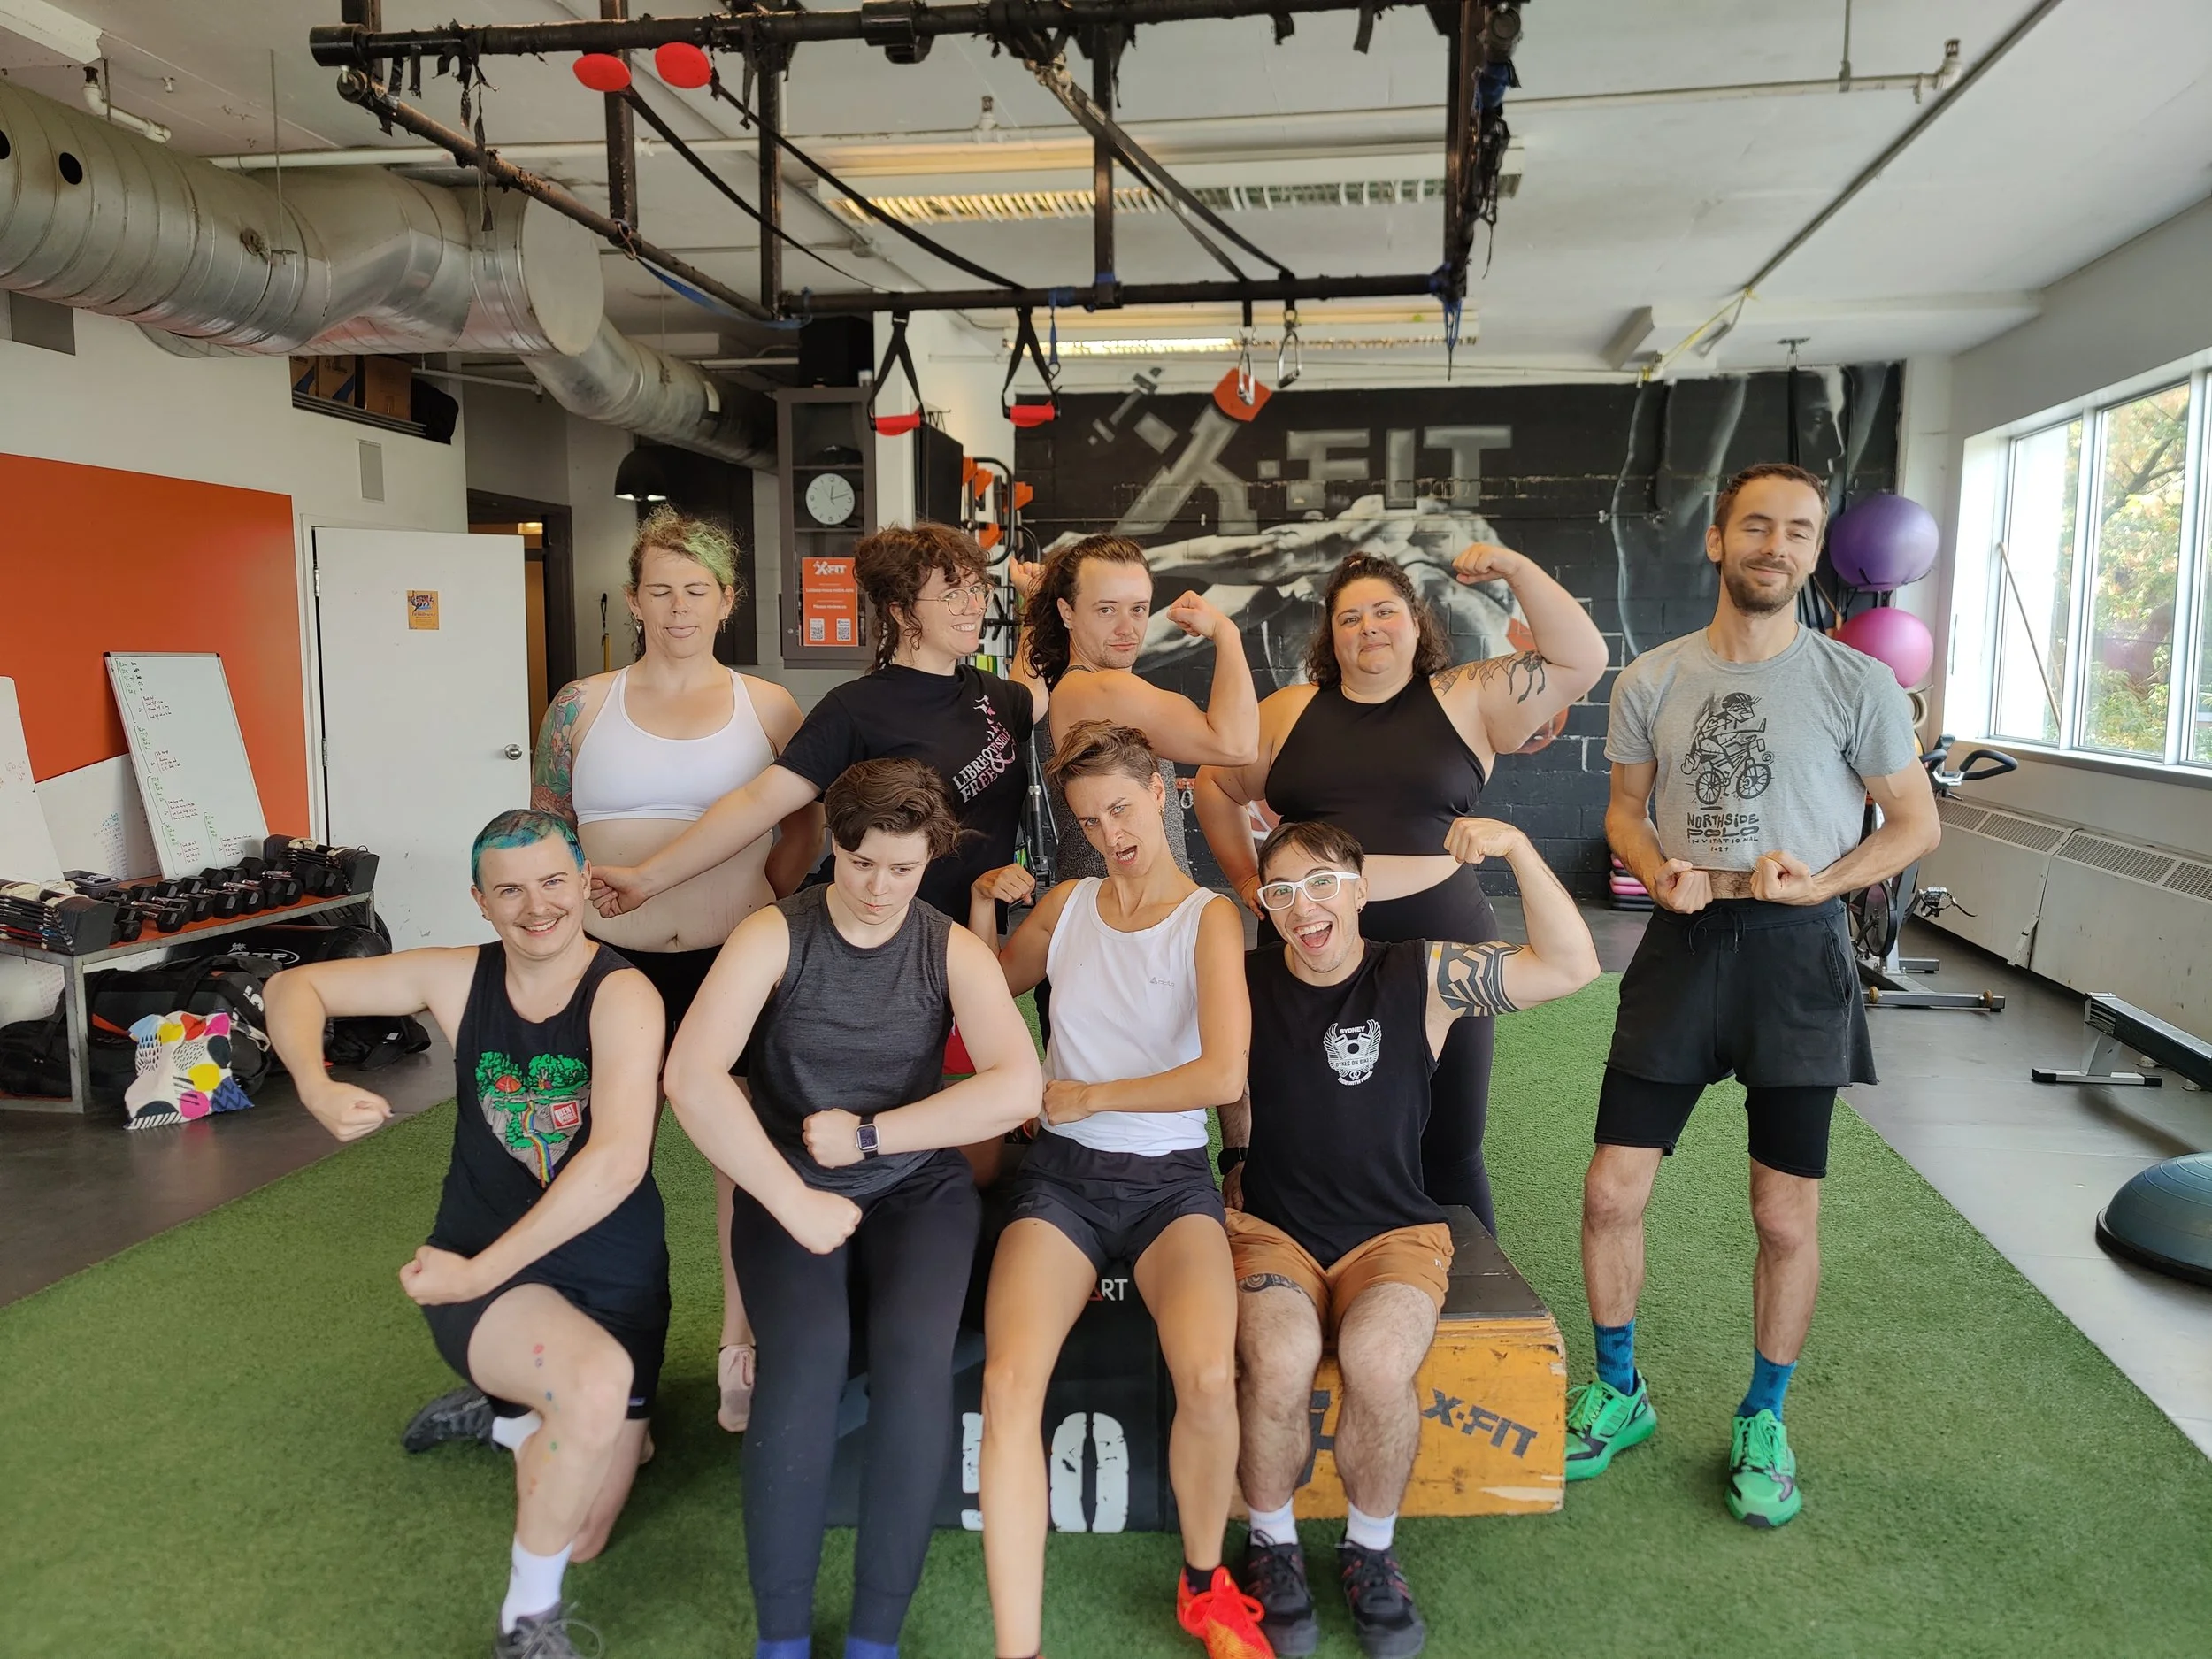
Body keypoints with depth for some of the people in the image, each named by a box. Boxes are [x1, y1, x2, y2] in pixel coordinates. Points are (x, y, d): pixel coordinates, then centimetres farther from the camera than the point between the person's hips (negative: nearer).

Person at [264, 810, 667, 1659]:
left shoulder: (623, 994, -20)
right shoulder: (460, 978, -7)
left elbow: (617, 1161, -30)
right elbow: (295, 987, 3)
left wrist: (479, 1270, -28)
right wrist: (317, 1089, -17)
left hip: (615, 1279, 0)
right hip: (480, 1272, 0)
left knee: (580, 1540, 8)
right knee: (597, 1383, -34)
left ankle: (509, 1415, 39)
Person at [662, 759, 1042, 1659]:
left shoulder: (955, 951, -1)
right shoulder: (774, 936, -5)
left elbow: (1017, 1087, -16)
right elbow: (690, 1075, -18)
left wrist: (865, 1135, -17)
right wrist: (794, 1202, -21)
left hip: (918, 1188, 1)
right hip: (787, 1187, -1)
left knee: (914, 1349, -27)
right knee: (808, 1350, -28)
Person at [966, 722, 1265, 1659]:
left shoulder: (1208, 917, -2)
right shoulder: (1066, 907, 10)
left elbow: (1224, 1075, -15)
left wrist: (1086, 1097, -8)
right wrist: (982, 909, 8)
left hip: (1169, 1178, -2)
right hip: (1061, 1175, 2)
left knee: (1208, 1377, -29)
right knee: (1009, 1380, -26)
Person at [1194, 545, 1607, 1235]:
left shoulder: (1468, 700, 4)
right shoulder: (1290, 711, 8)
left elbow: (1581, 660, -4)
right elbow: (1216, 785, 19)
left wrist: (1517, 571, -12)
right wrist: (1246, 877, 12)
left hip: (1439, 946, -1)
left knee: (1449, 1151, 7)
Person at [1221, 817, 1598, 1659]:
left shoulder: (1425, 976, -4)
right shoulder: (1245, 984, 1)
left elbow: (1572, 966, -14)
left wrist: (1516, 847, -23)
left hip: (1394, 1232, 0)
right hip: (1272, 1227, 1)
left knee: (1379, 1365, -31)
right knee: (1278, 1364, -30)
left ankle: (1369, 1550, 0)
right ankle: (1273, 1545, 0)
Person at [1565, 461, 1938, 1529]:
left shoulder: (1854, 683, -3)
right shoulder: (1651, 680, 3)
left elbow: (1916, 822, 3)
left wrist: (1819, 883, -14)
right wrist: (1660, 872, -10)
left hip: (1795, 956, -2)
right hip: (1682, 946, 2)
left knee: (1785, 1214, 6)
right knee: (1612, 1192, 2)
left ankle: (1763, 1421, 28)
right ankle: (1617, 1392, 25)